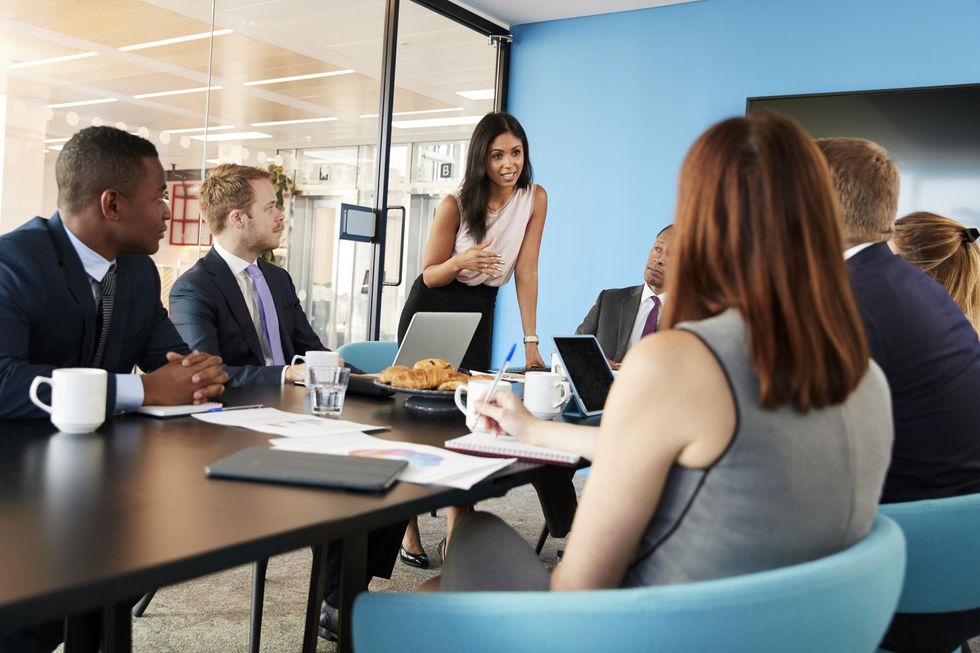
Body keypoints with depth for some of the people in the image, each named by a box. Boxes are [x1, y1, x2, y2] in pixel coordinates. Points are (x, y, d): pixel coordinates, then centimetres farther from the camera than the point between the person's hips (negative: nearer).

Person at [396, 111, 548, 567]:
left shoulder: (534, 199, -9)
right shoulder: (456, 204, -15)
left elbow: (526, 270, -9)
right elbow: (430, 276, -8)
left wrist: (531, 340, -13)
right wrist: (461, 261, -31)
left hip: (478, 315, 3)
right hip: (430, 312, -2)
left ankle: (456, 534, 7)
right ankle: (408, 531, 5)